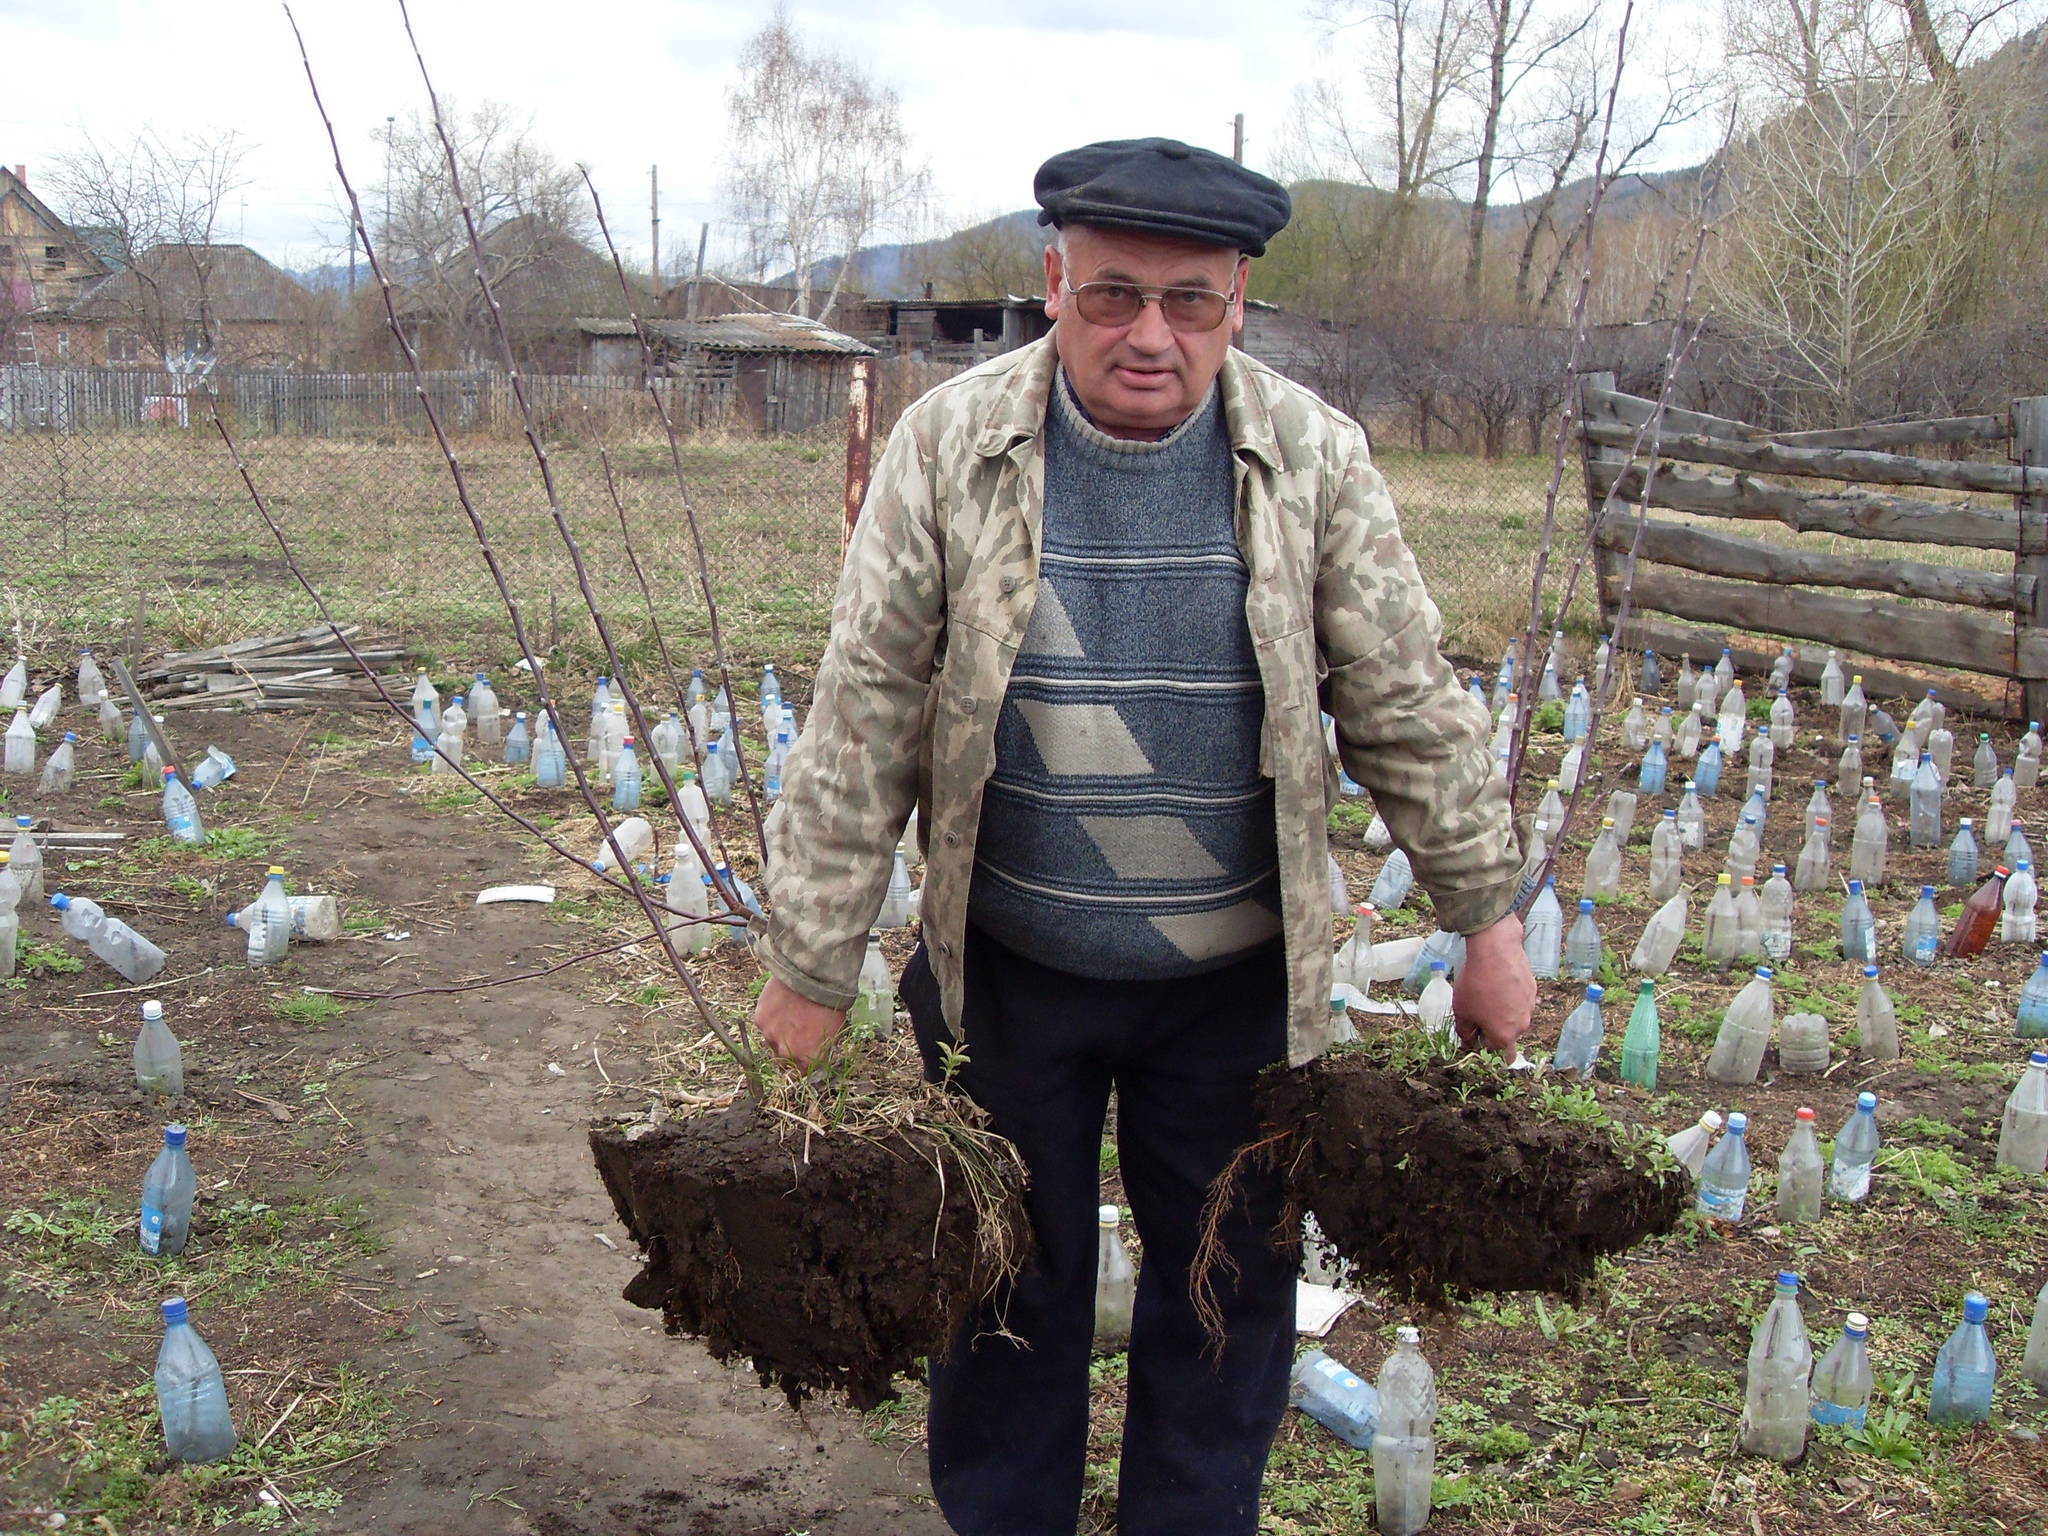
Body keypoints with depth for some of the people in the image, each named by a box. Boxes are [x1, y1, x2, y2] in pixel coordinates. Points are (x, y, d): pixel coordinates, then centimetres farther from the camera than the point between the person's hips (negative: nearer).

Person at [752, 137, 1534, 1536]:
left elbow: (1409, 706, 0)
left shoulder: (1312, 459, -7)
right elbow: (864, 720, -8)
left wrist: (1488, 920, 2)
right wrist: (813, 963, -6)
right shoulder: (950, 447, -10)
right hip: (1006, 969, 0)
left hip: (1238, 978, 1)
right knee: (1007, 1286, 16)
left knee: (1228, 1291, 14)